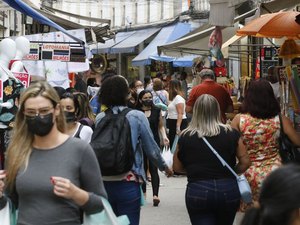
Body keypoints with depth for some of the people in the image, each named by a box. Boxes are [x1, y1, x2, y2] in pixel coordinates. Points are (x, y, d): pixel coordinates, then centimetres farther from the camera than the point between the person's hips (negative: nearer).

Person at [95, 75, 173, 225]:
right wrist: (164, 167, 15)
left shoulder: (100, 118, -1)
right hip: (128, 183, -3)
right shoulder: (137, 117, -8)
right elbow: (151, 149, -2)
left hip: (104, 183, 3)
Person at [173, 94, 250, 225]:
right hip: (228, 190, 2)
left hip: (198, 191, -2)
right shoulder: (231, 133, -1)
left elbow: (177, 167, 6)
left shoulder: (185, 137, -2)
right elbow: (245, 162, 1)